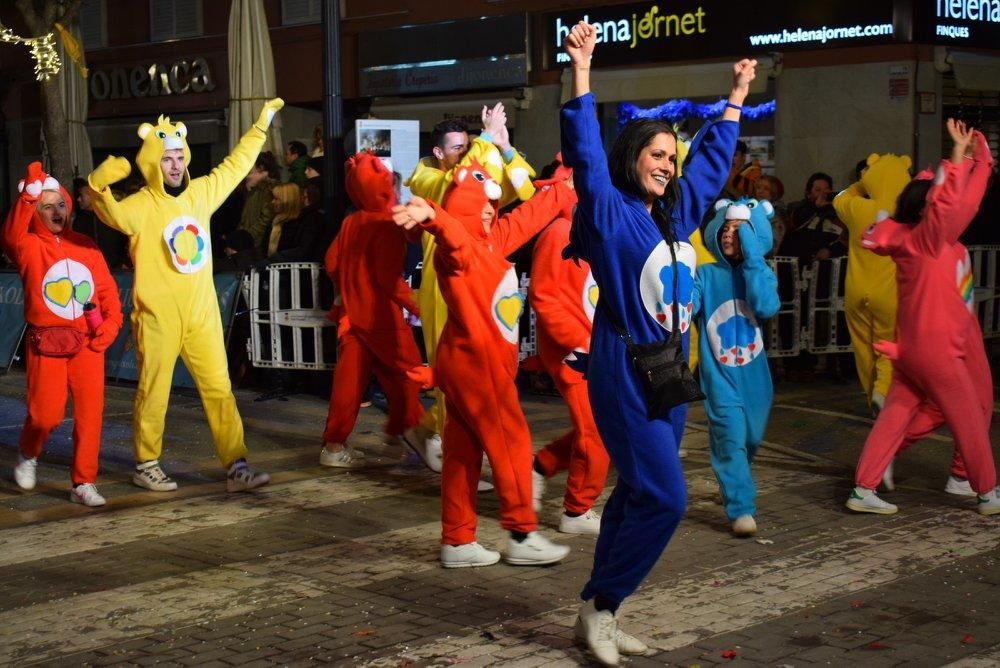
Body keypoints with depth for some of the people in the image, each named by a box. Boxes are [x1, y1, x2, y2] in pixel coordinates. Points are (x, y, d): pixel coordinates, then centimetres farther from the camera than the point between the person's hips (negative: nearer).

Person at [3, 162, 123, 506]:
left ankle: (83, 483, 8)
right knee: (45, 413, -3)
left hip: (88, 342, 3)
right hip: (46, 344, -3)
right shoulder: (29, 246, -2)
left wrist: (111, 321, -7)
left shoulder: (85, 245, 9)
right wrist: (28, 195, -37)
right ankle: (28, 455, 30)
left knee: (89, 412, -1)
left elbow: (107, 288, 9)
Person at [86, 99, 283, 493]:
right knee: (153, 393, 6)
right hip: (158, 317, -5)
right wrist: (99, 187, -51)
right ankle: (146, 464, 21)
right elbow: (111, 213, -30)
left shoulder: (200, 193, 8)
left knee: (219, 389, 3)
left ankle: (236, 466, 6)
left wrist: (261, 126, 23)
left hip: (202, 314, 5)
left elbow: (235, 166, 19)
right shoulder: (141, 206, -10)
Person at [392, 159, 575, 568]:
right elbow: (452, 231, -40)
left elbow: (533, 213, 24)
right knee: (511, 444, -1)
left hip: (476, 362, 9)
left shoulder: (493, 241, 11)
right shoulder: (459, 247, -15)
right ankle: (522, 537, 6)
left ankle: (458, 542, 15)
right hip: (476, 362, -9)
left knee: (464, 450, 10)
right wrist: (430, 216, -63)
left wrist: (567, 188, 37)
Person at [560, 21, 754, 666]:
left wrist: (736, 100, 31)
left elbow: (711, 161, 25)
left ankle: (600, 613, 19)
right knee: (663, 497, -12)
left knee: (637, 494, 10)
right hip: (626, 370, -8)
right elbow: (586, 153, -21)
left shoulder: (676, 215, 11)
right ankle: (601, 606, 3)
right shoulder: (610, 213, -9)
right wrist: (582, 74, -28)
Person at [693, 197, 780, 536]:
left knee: (751, 439, 17)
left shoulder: (761, 273, -1)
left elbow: (766, 307, -21)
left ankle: (735, 485, 44)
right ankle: (741, 508, -10)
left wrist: (752, 259, -21)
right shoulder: (705, 275, -4)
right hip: (720, 375, -3)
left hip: (754, 375, 3)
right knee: (730, 438, -15)